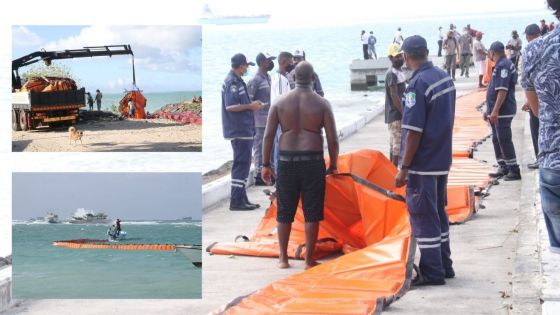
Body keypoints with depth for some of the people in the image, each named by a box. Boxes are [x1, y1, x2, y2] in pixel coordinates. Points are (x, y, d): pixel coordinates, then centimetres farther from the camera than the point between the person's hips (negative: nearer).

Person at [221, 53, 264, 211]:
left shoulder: (237, 81, 15)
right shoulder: (232, 82, -16)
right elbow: (230, 106, -23)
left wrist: (252, 105, 10)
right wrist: (250, 106, -14)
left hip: (244, 130, 10)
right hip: (239, 131, -10)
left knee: (243, 165, 14)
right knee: (241, 165, -8)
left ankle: (242, 199, 20)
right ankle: (236, 201, -6)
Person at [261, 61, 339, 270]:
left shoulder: (280, 103, 2)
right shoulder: (322, 104, -2)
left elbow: (268, 136, 0)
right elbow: (332, 139, -4)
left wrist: (265, 165, 6)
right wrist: (333, 165, 7)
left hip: (287, 161, 2)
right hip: (313, 161, -2)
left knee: (284, 212, 11)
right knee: (312, 213, 5)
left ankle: (283, 258, 15)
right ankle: (309, 260, 7)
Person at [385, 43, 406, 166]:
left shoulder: (399, 72, 14)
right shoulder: (392, 74, -16)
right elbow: (394, 96, -21)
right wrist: (404, 114, -21)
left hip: (399, 114, 10)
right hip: (396, 115, -10)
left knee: (394, 145, 13)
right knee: (398, 146, -9)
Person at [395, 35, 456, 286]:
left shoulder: (418, 84, -20)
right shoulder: (444, 77, 6)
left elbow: (414, 131, -22)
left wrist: (403, 169, -16)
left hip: (422, 164, -8)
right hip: (442, 160, 8)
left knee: (424, 218, 0)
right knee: (439, 213, 18)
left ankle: (432, 272, 4)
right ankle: (444, 265, 26)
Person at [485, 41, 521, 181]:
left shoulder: (503, 66, -16)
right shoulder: (500, 65, 16)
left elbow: (502, 90, -24)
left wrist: (495, 111, -26)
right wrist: (489, 110, 23)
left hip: (503, 112, -10)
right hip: (496, 112, 10)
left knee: (504, 140, -9)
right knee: (497, 140, 14)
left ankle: (514, 170, -5)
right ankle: (503, 168, 21)